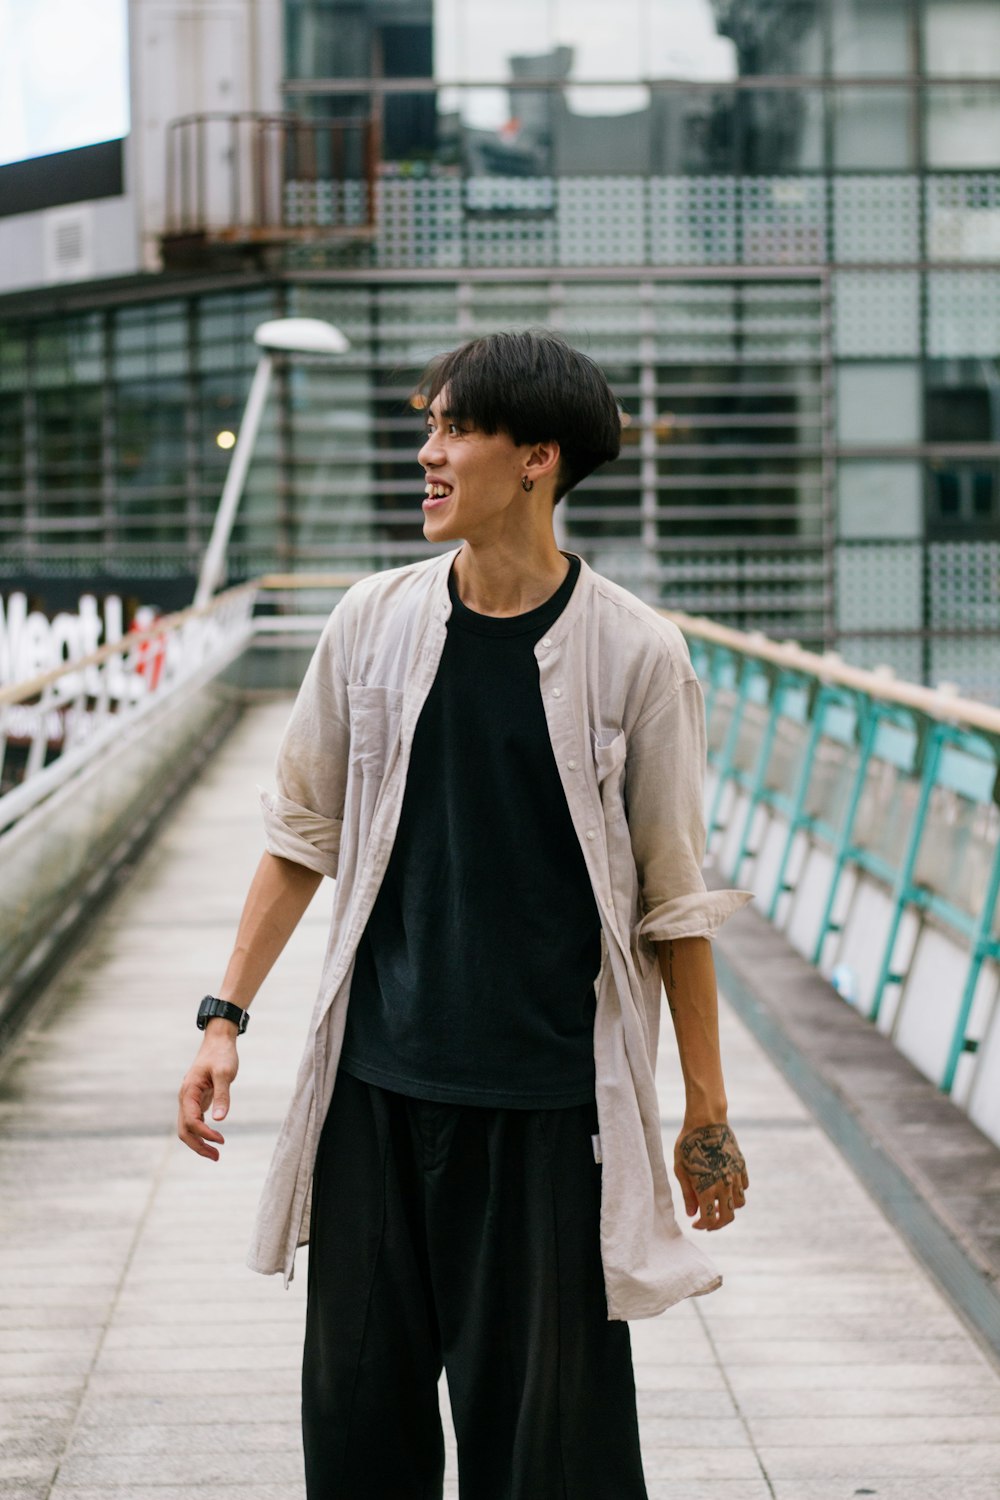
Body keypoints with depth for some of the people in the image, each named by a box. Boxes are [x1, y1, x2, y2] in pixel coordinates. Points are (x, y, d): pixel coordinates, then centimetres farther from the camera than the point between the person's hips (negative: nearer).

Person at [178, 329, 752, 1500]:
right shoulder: (374, 623, 2)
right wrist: (225, 1016, 7)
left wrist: (707, 1112, 1)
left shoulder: (634, 653, -6)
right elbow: (303, 833, 11)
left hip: (553, 1097, -3)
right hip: (379, 1083, 3)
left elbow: (674, 899, -1)